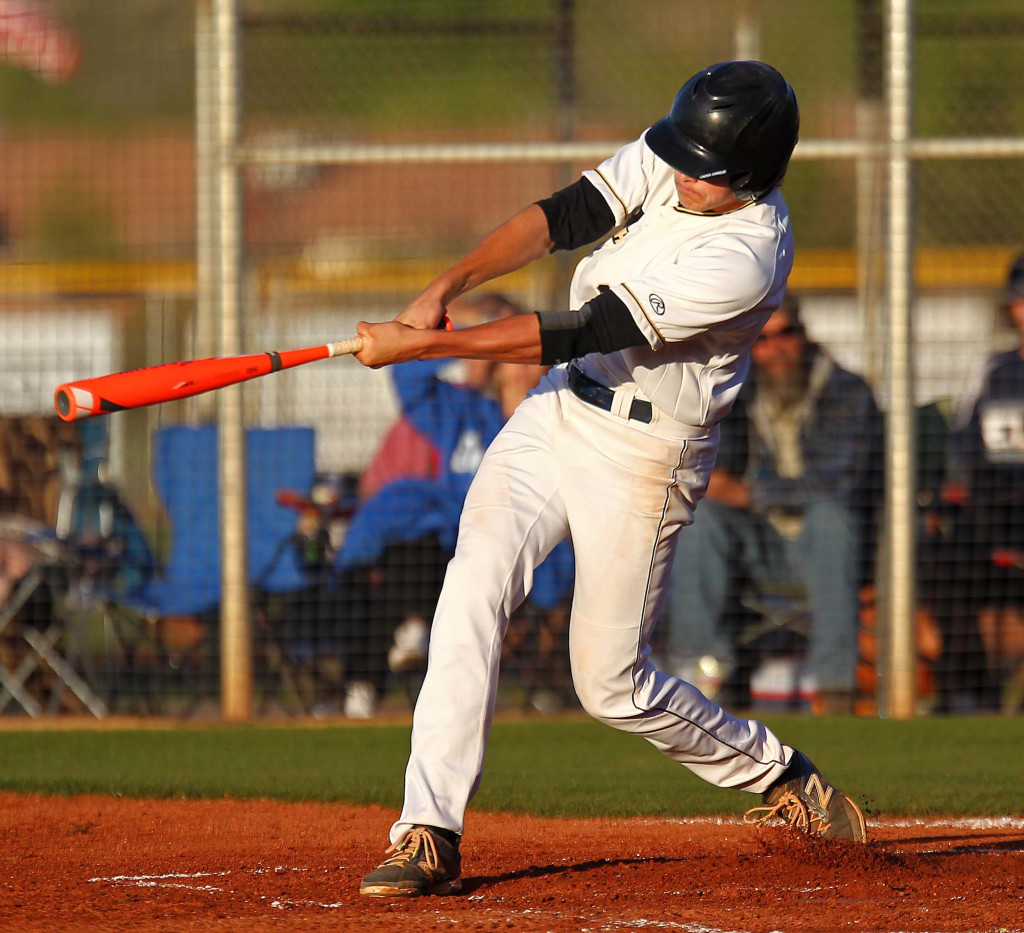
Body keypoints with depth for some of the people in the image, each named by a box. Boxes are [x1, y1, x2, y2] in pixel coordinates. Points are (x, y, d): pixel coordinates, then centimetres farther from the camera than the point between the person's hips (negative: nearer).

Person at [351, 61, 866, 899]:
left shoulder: (746, 256, -27)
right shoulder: (668, 161, -5)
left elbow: (583, 333, -27)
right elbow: (563, 217, -6)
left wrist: (424, 345, -26)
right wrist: (448, 284, -23)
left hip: (644, 458, -6)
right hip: (558, 412, 6)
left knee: (613, 684, 1)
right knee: (475, 585, -15)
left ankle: (778, 775, 27)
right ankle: (431, 836, -19)